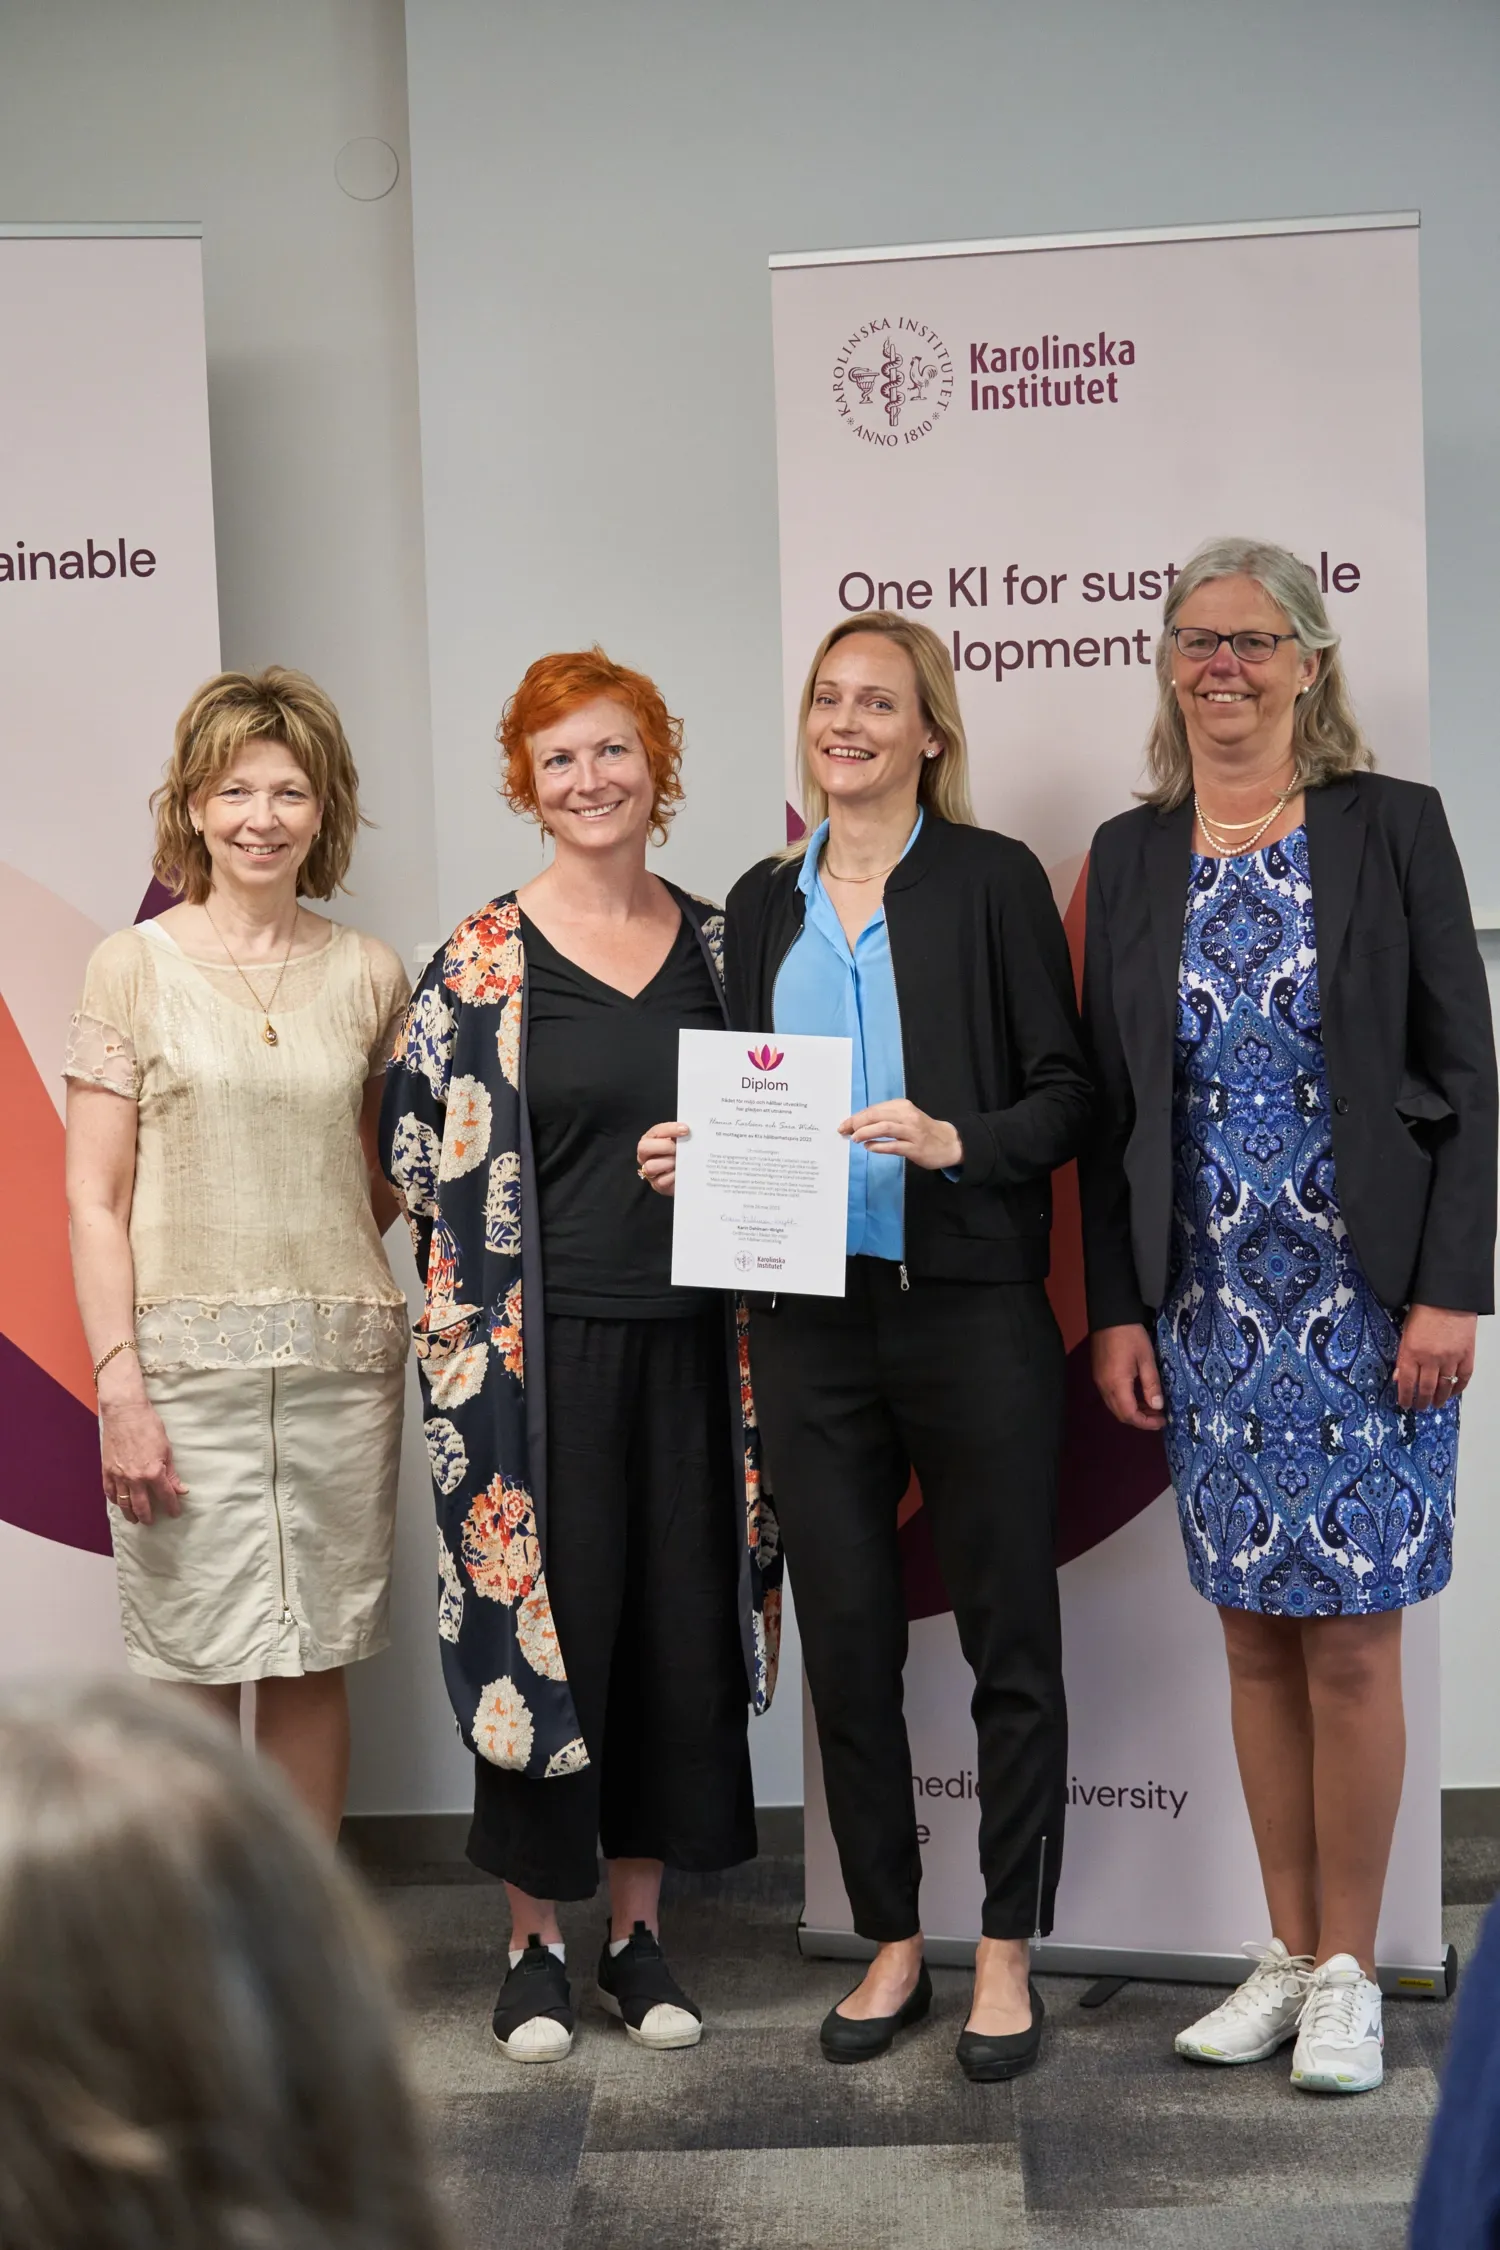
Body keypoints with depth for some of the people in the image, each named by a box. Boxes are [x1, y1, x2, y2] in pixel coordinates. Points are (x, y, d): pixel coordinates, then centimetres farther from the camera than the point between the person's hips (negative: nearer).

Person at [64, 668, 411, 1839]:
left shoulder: (370, 973, 7)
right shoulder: (135, 964, 1)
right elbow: (93, 1196, -3)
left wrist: (329, 1260, -3)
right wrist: (120, 1385, -10)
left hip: (342, 1361, 2)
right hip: (186, 1359, -2)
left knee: (316, 1664, 9)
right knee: (194, 1672, 2)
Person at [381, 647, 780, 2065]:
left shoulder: (717, 943, 9)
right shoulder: (481, 960, -2)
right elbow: (424, 1153, -2)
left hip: (688, 1348, 4)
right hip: (543, 1350, -3)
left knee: (680, 1629, 7)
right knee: (544, 1623, 1)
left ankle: (639, 1933, 23)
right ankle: (535, 1946, 17)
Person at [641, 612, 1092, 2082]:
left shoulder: (989, 880, -1)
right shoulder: (764, 902, 13)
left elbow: (1065, 1092, -3)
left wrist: (954, 1140, -19)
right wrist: (698, 1154, 0)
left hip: (970, 1311, -4)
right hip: (810, 1317, 4)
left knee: (1008, 1638, 4)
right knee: (844, 1638, 9)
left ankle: (1007, 1951, 18)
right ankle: (891, 1943, 24)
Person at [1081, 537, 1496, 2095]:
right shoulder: (1132, 854, 8)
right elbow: (1109, 1100, 9)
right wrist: (1117, 1308, 4)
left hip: (1366, 1301, -3)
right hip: (1207, 1306, 3)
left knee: (1350, 1638, 1)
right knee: (1254, 1631, 9)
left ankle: (1347, 1970, 15)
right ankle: (1286, 1952, 21)